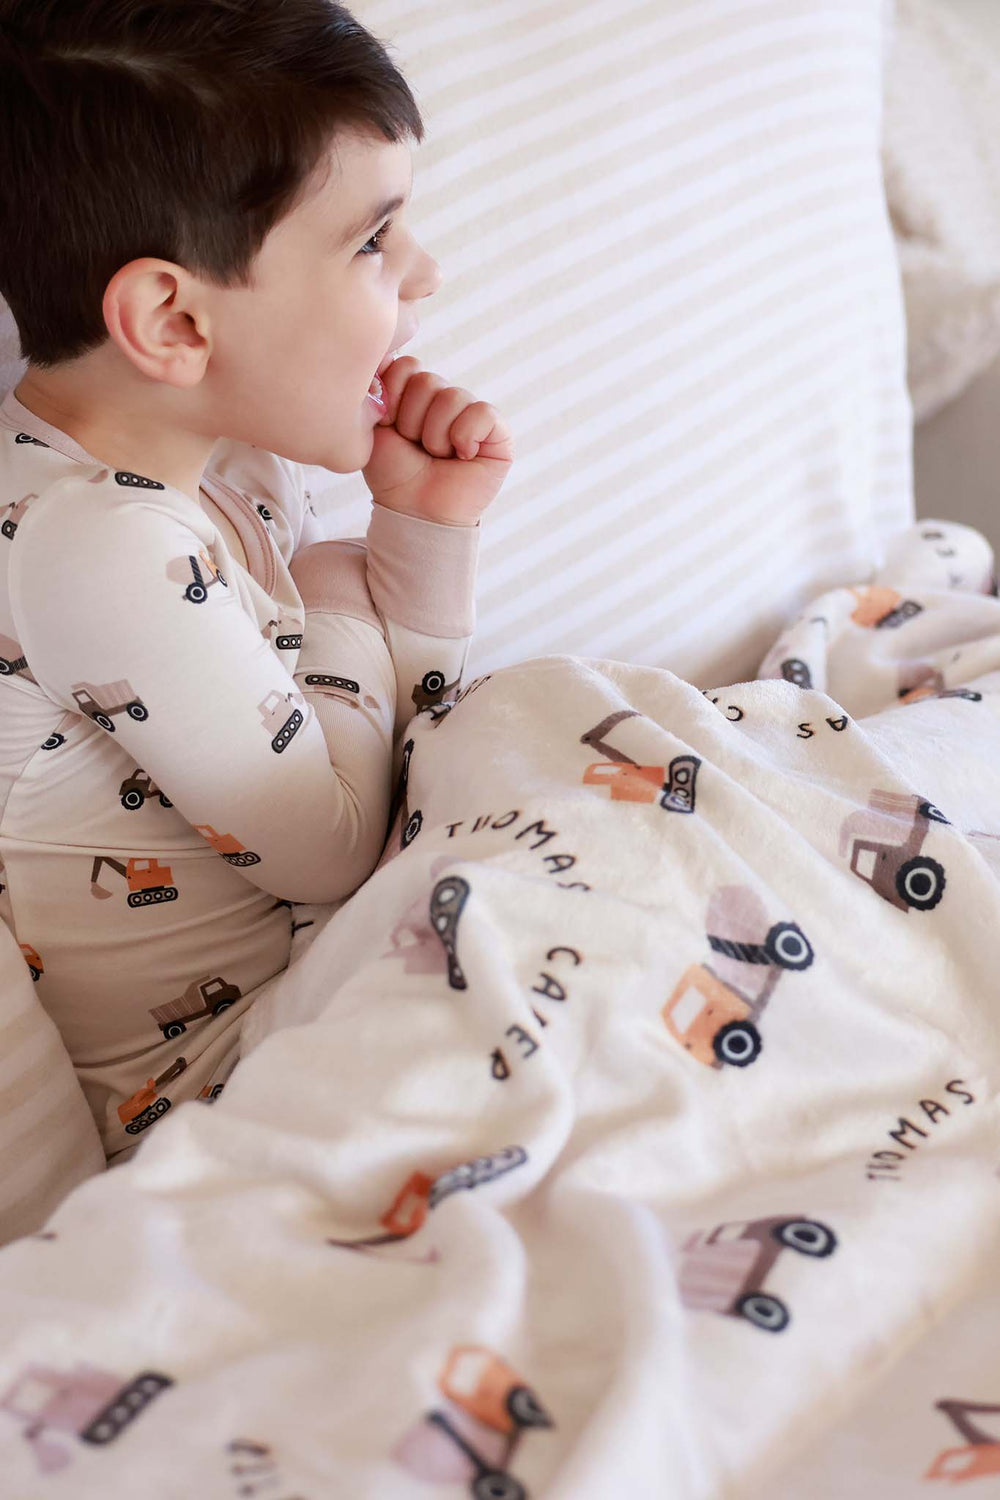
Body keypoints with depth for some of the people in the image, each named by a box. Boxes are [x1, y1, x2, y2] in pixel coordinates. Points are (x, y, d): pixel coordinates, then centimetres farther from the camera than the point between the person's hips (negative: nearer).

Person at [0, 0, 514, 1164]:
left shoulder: (230, 452, 1)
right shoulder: (102, 545, -28)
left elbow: (374, 744, 11)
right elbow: (334, 849, -20)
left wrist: (427, 525, -3)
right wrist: (341, 608, -5)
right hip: (191, 1083, -9)